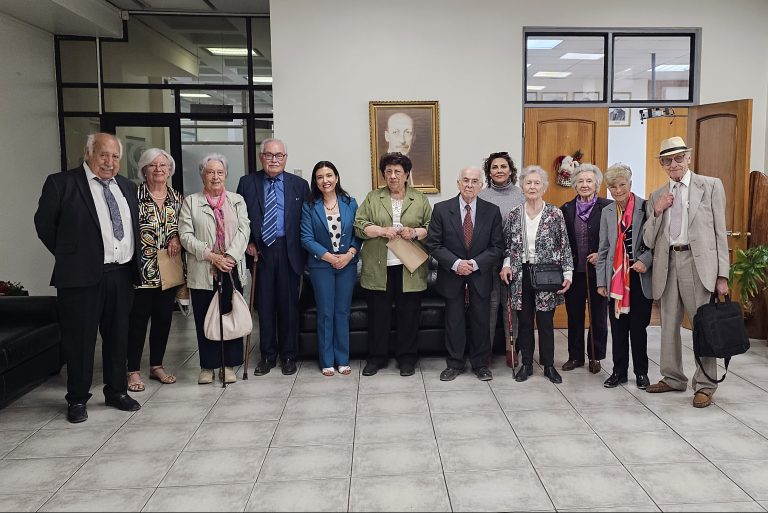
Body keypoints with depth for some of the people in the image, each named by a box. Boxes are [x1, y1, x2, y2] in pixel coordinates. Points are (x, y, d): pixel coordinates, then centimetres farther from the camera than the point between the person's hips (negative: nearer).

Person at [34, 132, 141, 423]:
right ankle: (77, 399, 18)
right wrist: (68, 256, 3)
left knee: (118, 336, 13)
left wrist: (132, 262, 12)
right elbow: (44, 223, 0)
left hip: (122, 276, 5)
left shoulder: (127, 187, 13)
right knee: (80, 339, 4)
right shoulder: (62, 183, -3)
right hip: (81, 276, -5)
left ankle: (117, 391, 26)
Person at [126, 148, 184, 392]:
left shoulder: (177, 197, 8)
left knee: (163, 317, 11)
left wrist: (177, 238, -6)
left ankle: (157, 366, 24)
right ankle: (133, 370, 13)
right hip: (141, 268, -4)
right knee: (138, 319, 2)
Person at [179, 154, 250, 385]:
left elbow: (244, 230, 0)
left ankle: (229, 365, 14)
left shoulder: (237, 200, 12)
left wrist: (230, 256, -14)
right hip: (202, 271, -1)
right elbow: (186, 235, -2)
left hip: (232, 269, 1)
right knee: (204, 319, 4)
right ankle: (207, 366, 16)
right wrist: (211, 256, -14)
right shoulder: (190, 202, 7)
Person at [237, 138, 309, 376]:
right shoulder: (247, 183, 6)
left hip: (289, 253, -1)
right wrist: (248, 243, -1)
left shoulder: (300, 185, 4)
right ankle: (268, 355, 21)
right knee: (264, 305, 7)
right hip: (260, 252, 1)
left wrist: (304, 254, -4)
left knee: (289, 305, 6)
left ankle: (288, 355, 20)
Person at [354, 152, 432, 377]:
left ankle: (407, 357, 19)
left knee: (409, 314, 6)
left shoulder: (420, 199, 9)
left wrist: (415, 233, -12)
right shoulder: (372, 198, 8)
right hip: (378, 268, 0)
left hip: (410, 268, 0)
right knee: (378, 314, 6)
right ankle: (377, 357, 20)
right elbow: (359, 225, 1)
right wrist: (382, 231, -13)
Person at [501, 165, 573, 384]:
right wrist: (506, 264, -2)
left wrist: (567, 274, -5)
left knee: (546, 323, 5)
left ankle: (549, 365, 20)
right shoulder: (514, 215, 4)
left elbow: (564, 246, 0)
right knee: (524, 322, 9)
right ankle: (526, 364, 22)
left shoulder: (555, 214, -2)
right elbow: (507, 245, 12)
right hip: (521, 276, 2)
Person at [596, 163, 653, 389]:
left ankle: (641, 372, 20)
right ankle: (619, 372, 20)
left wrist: (645, 260, -21)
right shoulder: (607, 212, 9)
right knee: (618, 328, 9)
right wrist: (601, 281, 7)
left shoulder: (646, 207, -4)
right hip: (615, 279, 3)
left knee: (638, 327, 5)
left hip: (640, 277, -3)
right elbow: (603, 249, 10)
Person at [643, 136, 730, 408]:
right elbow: (648, 241, 10)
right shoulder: (657, 196, 13)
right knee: (669, 324, 12)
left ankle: (704, 385, 13)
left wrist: (722, 274, -5)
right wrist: (657, 211, -6)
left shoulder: (711, 186, 3)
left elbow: (720, 231, 0)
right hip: (667, 263, 4)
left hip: (699, 262, -4)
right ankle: (672, 378, 28)